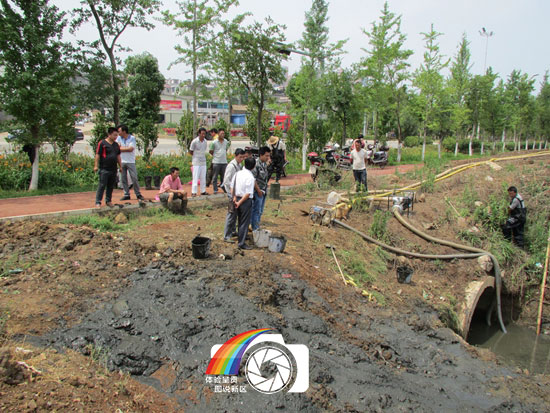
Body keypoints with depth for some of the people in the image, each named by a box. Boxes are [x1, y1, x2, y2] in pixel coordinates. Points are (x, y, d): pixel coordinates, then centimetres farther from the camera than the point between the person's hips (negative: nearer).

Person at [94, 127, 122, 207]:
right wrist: (96, 166, -10)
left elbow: (118, 156, 23)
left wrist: (120, 166, 22)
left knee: (111, 186, 11)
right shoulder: (102, 143, -5)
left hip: (113, 169, 6)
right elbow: (97, 155, -6)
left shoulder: (116, 145, 15)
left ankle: (108, 201, 21)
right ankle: (98, 202, 0)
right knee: (102, 186, -6)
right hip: (104, 169, -6)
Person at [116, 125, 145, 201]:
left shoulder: (132, 138, -4)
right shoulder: (119, 138, 8)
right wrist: (126, 148, -9)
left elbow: (130, 149, -14)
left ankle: (138, 194, 7)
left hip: (130, 161, -4)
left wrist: (121, 148, -5)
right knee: (123, 179, 5)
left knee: (134, 178, -3)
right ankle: (126, 195, 13)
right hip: (122, 161, 4)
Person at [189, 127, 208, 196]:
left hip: (203, 162, 6)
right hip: (196, 162, -6)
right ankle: (193, 192, 0)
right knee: (195, 177, -5)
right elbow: (190, 151, -3)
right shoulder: (194, 141, -13)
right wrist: (196, 157, 3)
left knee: (203, 177, 10)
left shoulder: (205, 141, 4)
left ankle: (203, 191, 19)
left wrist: (202, 156, 7)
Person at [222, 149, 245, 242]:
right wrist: (233, 194, -19)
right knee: (231, 214, -6)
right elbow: (226, 181, -19)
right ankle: (226, 236, 0)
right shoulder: (231, 166, -17)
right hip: (232, 194, -9)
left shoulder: (239, 165, 9)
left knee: (235, 213, 18)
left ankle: (233, 231, 32)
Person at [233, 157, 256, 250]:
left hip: (238, 199, 7)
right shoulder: (250, 177, -19)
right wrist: (239, 203, -13)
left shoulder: (238, 173, 2)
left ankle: (241, 237, 39)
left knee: (240, 220, 22)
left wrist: (235, 198, 3)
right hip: (246, 201, -7)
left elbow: (232, 187, 5)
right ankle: (242, 243, 9)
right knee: (245, 222, 3)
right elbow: (248, 193, -21)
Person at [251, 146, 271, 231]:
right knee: (256, 211, -1)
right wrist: (258, 190, -17)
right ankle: (255, 229, 7)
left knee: (260, 211, 15)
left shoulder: (265, 163, 8)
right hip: (258, 191, -8)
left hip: (264, 191, 9)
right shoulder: (256, 164, -19)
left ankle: (257, 227, 26)